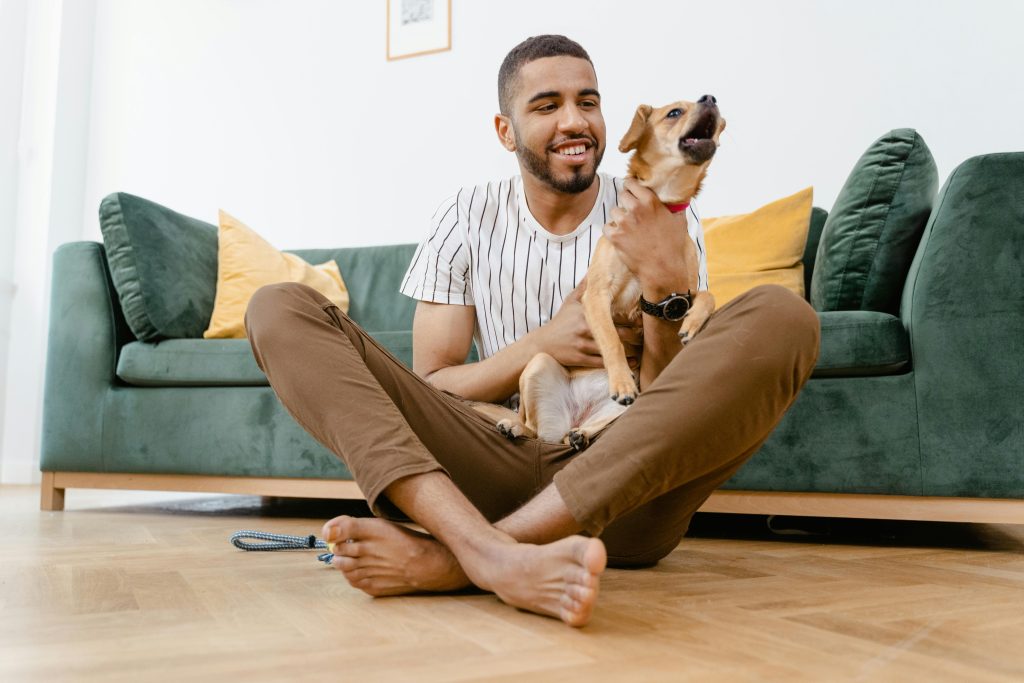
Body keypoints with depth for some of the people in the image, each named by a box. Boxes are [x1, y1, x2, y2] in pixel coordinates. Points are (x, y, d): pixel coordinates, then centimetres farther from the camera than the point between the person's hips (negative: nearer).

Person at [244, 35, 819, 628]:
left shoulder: (664, 222, 5)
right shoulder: (468, 218, 8)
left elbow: (675, 407, -1)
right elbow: (427, 389, 4)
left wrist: (667, 281, -18)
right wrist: (541, 345, -11)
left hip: (623, 493, 0)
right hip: (501, 466, 1)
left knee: (784, 318, -26)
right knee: (280, 310, -10)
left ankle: (452, 556, -31)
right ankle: (495, 554, -36)